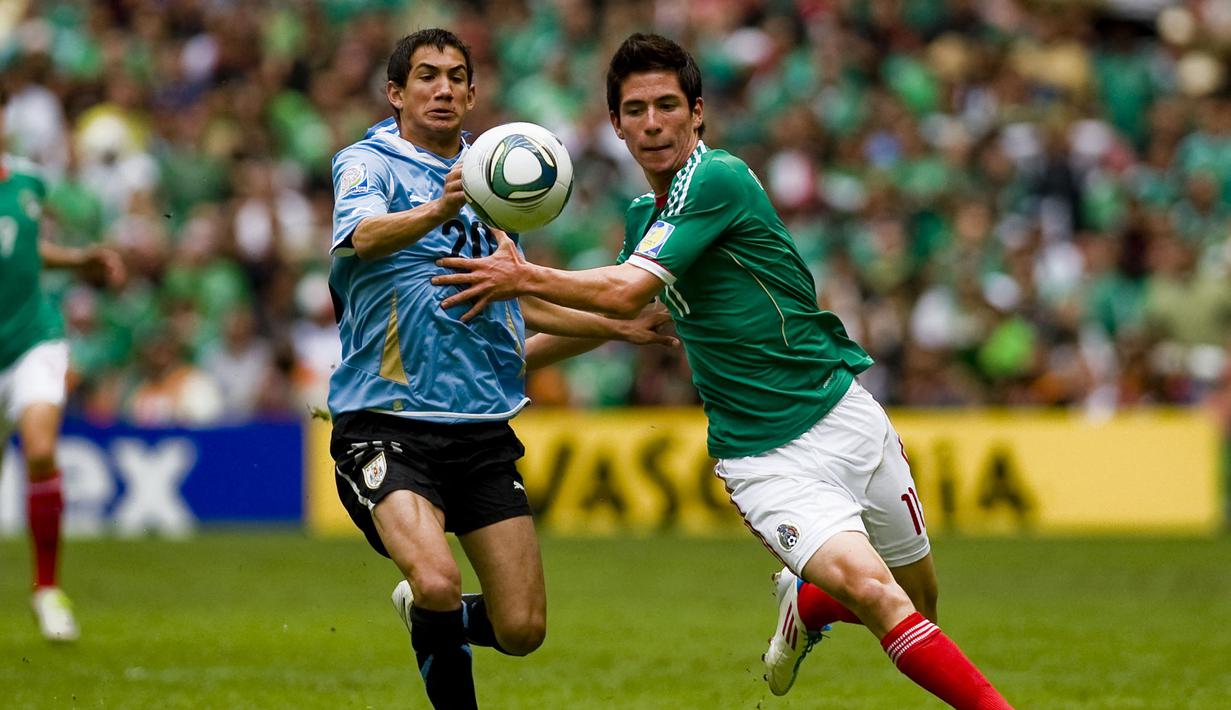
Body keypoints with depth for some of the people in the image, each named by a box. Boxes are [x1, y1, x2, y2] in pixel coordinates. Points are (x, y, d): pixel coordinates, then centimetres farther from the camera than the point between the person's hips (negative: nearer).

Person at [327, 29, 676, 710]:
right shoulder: (369, 163, -3)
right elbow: (365, 236, -27)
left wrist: (619, 327, 27)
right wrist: (440, 209, -45)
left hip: (484, 428, 5)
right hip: (388, 423, -5)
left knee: (522, 628, -4)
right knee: (438, 581, -28)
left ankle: (429, 615, 29)